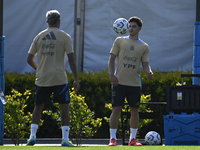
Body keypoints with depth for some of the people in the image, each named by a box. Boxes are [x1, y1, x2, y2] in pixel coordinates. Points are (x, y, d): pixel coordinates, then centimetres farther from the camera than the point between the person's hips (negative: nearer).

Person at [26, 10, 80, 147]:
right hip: (59, 78, -3)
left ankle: (32, 136, 4)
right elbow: (71, 59, -7)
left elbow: (29, 59, 10)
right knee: (65, 106, 3)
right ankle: (65, 139, -4)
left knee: (38, 106, 14)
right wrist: (76, 79, -2)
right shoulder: (64, 37, -2)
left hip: (42, 78, 3)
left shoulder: (39, 37, 8)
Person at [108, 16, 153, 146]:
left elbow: (145, 64, 8)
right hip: (119, 82, -2)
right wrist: (112, 75, -7)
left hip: (135, 83, 2)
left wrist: (149, 72, -15)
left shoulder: (144, 46, 11)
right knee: (116, 109, -6)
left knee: (134, 111, 4)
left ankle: (133, 139, 13)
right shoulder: (120, 41, 8)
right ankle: (113, 138, -2)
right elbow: (112, 59, 6)